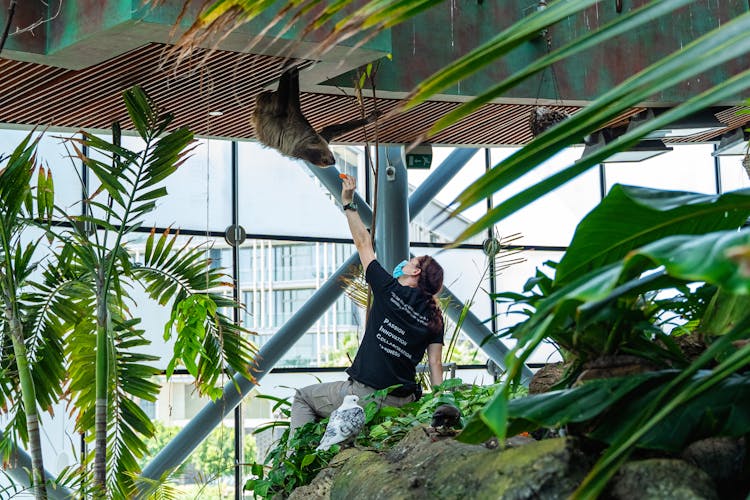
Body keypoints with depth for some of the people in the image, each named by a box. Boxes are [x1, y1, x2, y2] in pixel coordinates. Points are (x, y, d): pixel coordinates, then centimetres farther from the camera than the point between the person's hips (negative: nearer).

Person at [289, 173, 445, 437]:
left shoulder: (389, 289, -5)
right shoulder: (434, 316, 5)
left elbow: (363, 244, 5)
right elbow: (435, 364, 2)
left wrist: (348, 203, 14)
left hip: (365, 393, -5)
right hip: (402, 402, 5)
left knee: (303, 397, 16)